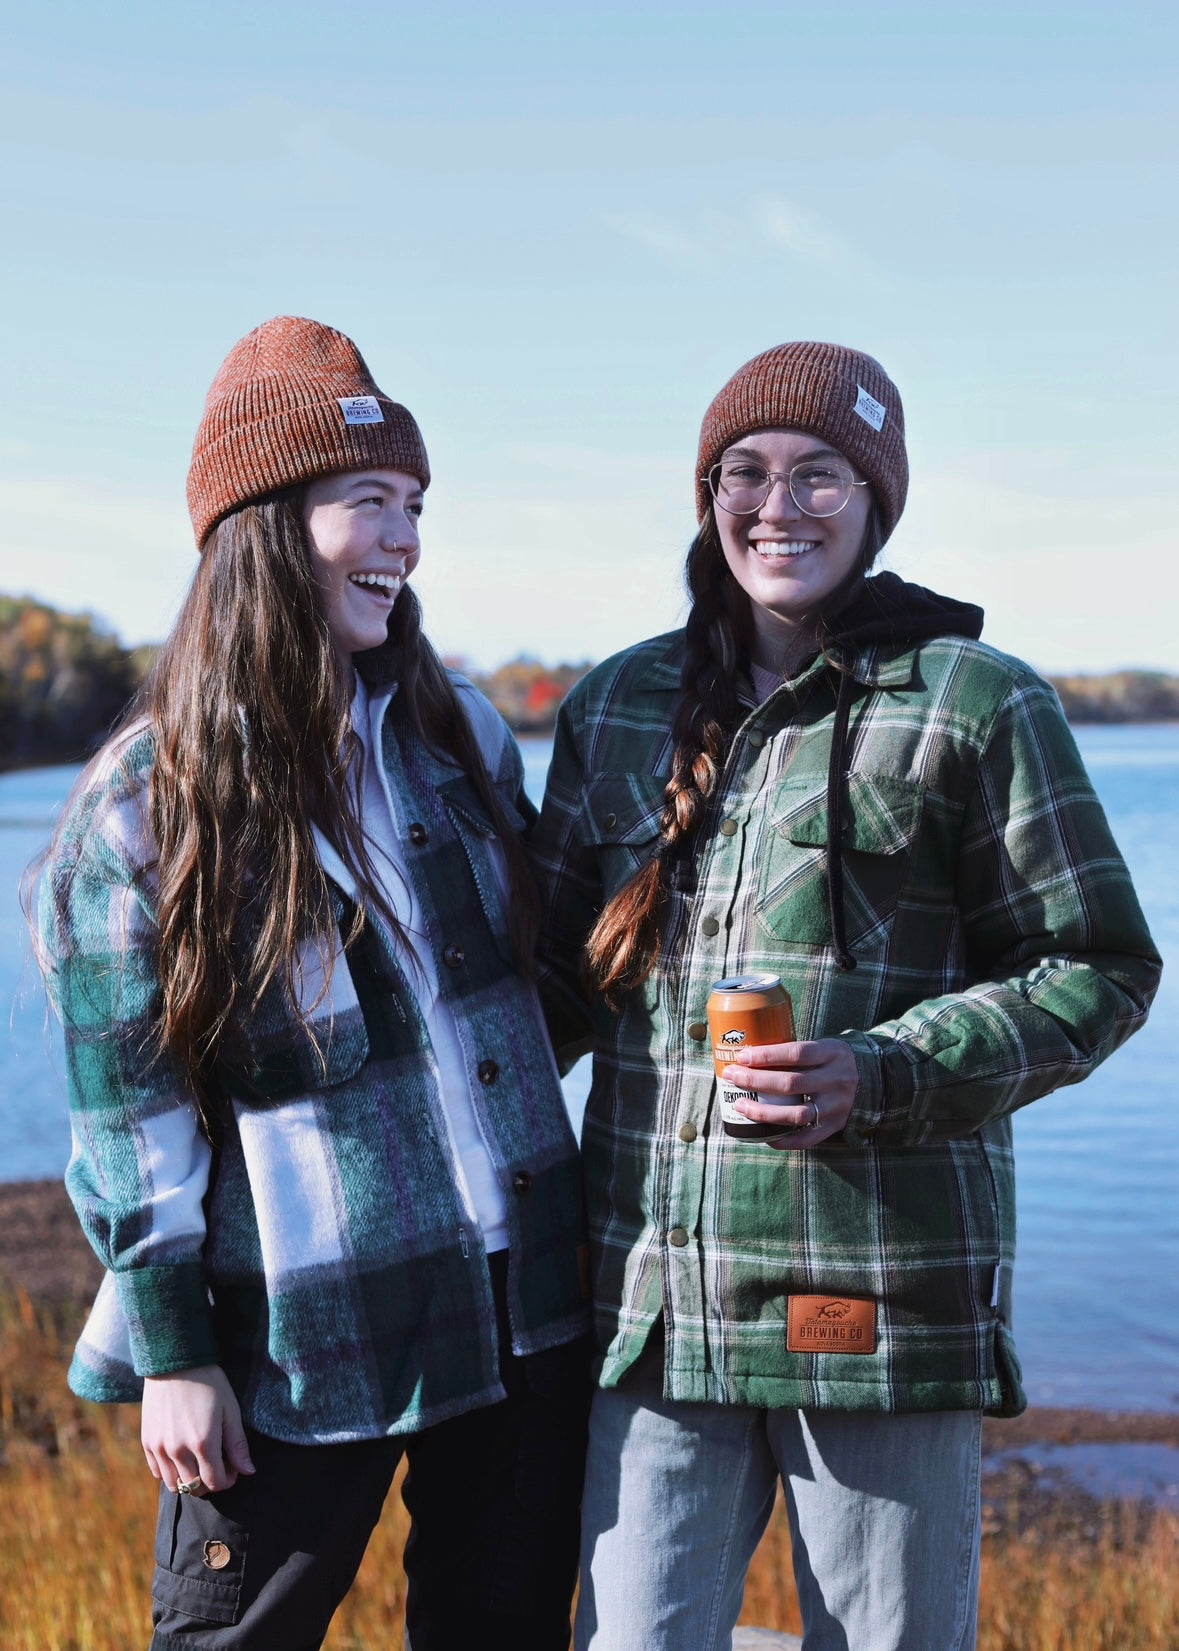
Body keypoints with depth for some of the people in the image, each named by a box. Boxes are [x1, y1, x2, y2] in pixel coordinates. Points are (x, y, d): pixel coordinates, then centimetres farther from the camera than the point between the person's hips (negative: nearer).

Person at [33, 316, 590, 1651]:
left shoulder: (453, 726, 4)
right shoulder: (141, 809, -11)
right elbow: (127, 1113, -9)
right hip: (302, 1342, -5)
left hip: (526, 1297, 5)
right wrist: (173, 1354, -9)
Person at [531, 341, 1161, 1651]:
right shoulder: (618, 705, 12)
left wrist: (881, 1076, -14)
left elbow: (1096, 968, -1)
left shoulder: (975, 704, -1)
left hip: (883, 1301, -3)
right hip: (656, 1301, 3)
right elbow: (559, 962, 20)